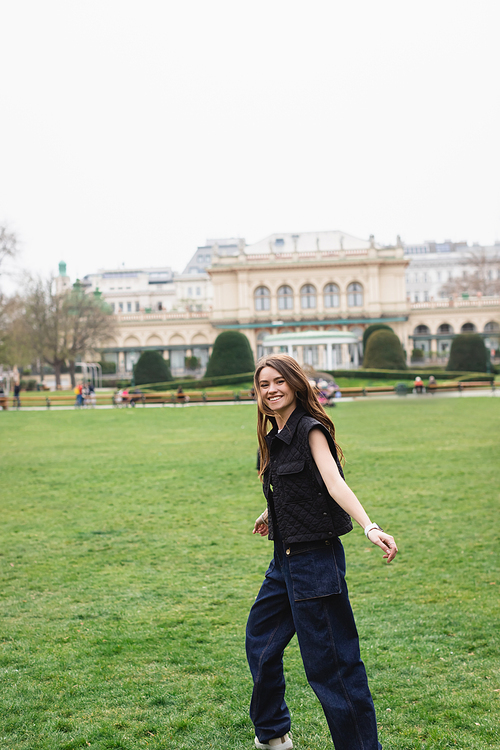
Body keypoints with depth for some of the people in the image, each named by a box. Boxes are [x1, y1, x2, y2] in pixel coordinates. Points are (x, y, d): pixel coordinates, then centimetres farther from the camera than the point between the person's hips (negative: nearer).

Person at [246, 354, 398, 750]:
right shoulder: (277, 436, 11)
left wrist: (369, 527, -40)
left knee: (329, 661, -5)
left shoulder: (310, 429, -13)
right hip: (286, 558, 9)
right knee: (261, 641, 19)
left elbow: (335, 483, -25)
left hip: (315, 558, -9)